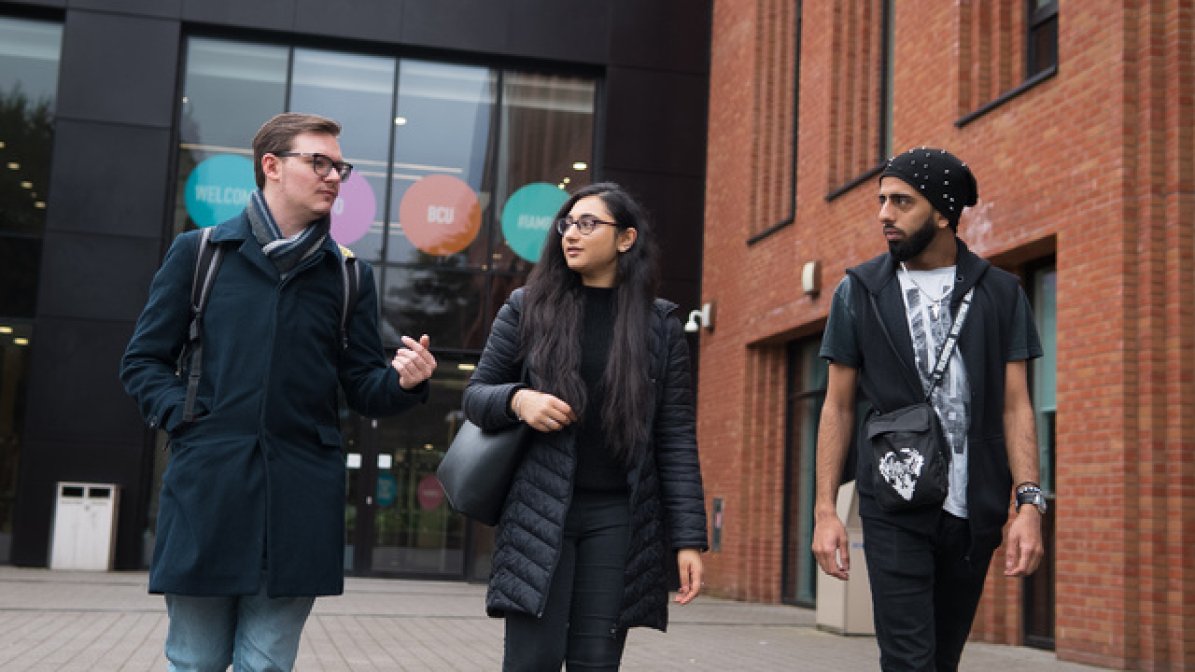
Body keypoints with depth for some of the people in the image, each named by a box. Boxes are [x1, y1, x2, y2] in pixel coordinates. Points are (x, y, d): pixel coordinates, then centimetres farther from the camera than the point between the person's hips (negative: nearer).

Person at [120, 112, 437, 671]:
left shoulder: (349, 274, 12)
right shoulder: (198, 252, 8)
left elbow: (363, 389, 10)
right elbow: (144, 360, 10)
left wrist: (402, 381, -11)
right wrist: (183, 416, -6)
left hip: (301, 500, 1)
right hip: (206, 488, -1)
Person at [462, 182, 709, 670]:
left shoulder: (659, 324, 5)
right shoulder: (528, 307, 6)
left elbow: (677, 439, 3)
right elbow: (475, 395, 9)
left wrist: (688, 537, -4)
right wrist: (517, 400, -14)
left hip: (618, 516, 0)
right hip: (540, 509, 0)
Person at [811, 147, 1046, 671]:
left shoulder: (999, 293, 4)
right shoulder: (859, 292, 3)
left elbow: (1015, 405, 2)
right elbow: (838, 407, 4)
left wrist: (1030, 503, -10)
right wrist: (824, 510, -2)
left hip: (974, 511, 2)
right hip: (895, 509, -1)